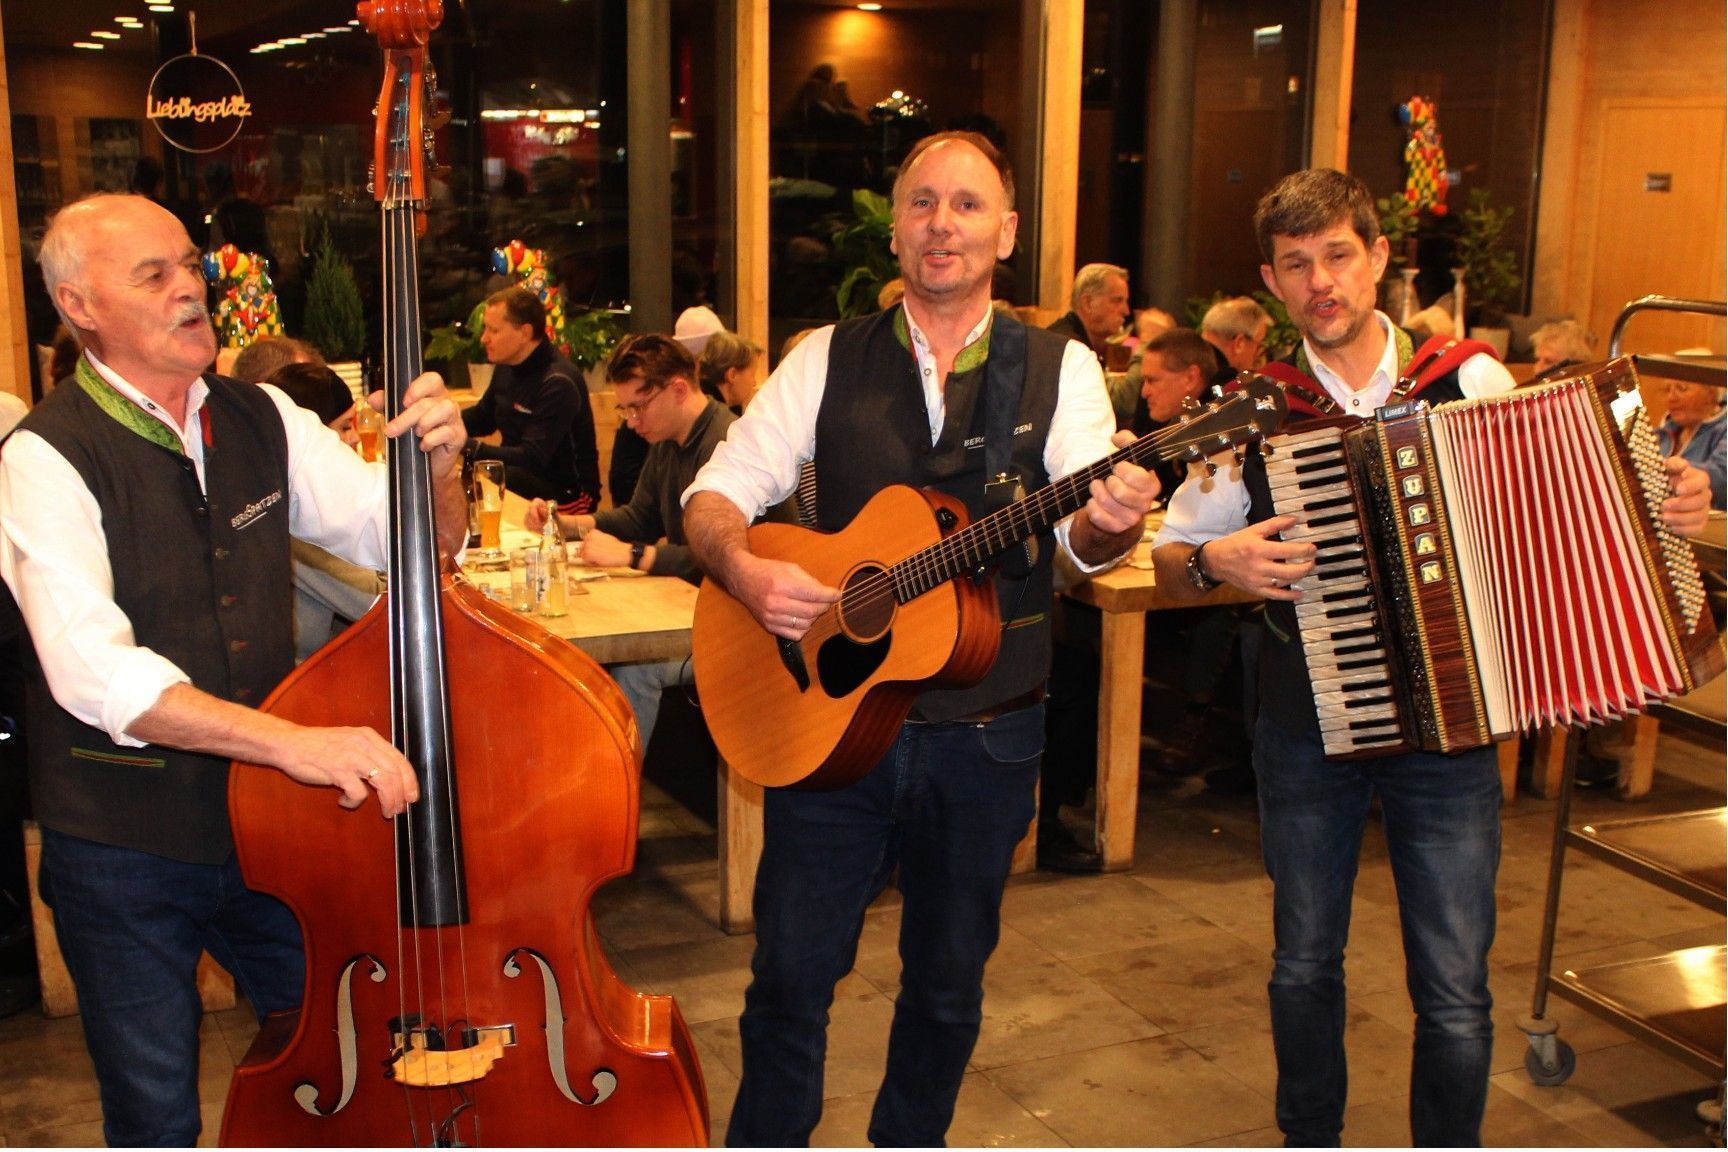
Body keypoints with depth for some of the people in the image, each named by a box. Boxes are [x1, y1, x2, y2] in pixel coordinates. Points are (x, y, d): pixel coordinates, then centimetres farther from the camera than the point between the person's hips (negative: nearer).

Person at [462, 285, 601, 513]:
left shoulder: (558, 384, -23)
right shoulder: (507, 367, 6)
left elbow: (531, 459, -27)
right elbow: (482, 417, 23)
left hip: (565, 494, -9)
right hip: (520, 475, 9)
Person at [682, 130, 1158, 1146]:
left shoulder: (1059, 370, 0)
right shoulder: (829, 360, 2)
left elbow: (1083, 539, -14)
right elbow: (717, 492, 0)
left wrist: (1111, 523, -37)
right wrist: (744, 567, -21)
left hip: (986, 734, 0)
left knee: (949, 980, 15)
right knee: (791, 974, 5)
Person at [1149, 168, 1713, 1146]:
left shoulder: (1477, 383, -3)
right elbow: (1169, 559, 4)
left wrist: (1664, 511, -7)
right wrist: (1216, 561, -17)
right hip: (1308, 730, 1)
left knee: (1456, 992, 2)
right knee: (1305, 965, 15)